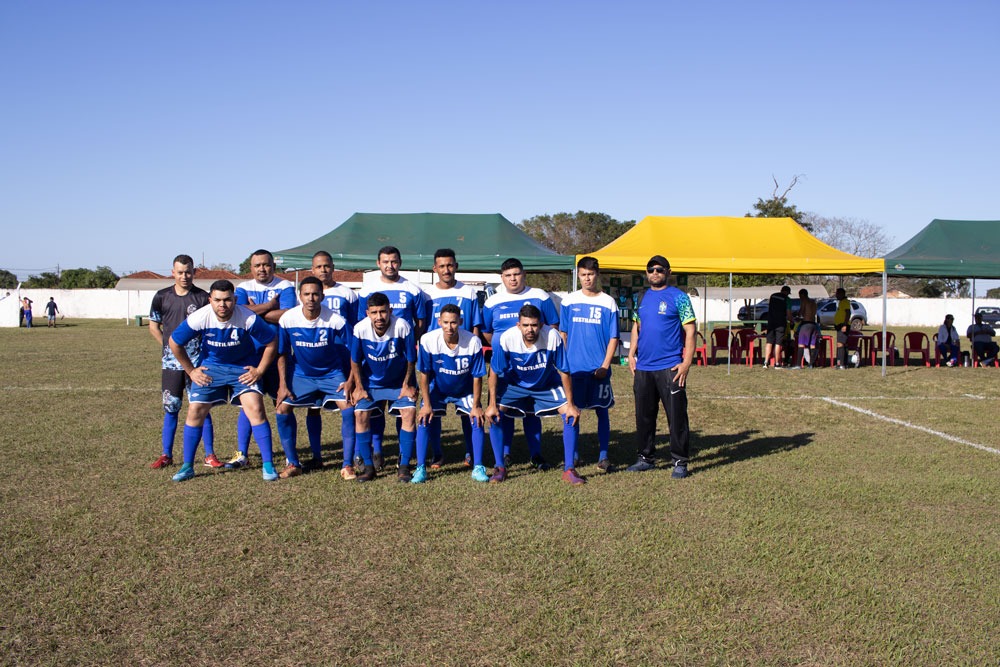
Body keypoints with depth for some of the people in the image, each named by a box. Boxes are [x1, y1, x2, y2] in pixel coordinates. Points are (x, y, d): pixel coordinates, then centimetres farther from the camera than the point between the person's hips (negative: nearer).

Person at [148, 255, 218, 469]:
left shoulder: (203, 297, -3)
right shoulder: (162, 297, 5)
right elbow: (153, 326, 15)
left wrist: (205, 350, -6)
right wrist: (168, 346, 6)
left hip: (197, 362, -2)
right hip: (171, 362, 2)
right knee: (170, 408, 8)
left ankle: (209, 455, 6)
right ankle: (166, 455, 18)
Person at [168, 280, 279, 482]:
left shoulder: (249, 319, -25)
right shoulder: (199, 318, -20)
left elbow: (271, 343, -10)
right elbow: (174, 343, -3)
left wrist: (259, 371, -10)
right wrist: (191, 371, 0)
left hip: (244, 368, -2)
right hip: (211, 367, 2)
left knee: (255, 408, -18)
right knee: (195, 411, -3)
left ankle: (268, 465, -8)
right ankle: (187, 466, 14)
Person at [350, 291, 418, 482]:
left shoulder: (402, 327, -27)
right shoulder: (360, 329, -22)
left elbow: (411, 359, -12)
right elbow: (355, 361, -5)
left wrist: (407, 385, -6)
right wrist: (359, 387, -3)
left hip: (399, 382, -1)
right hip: (371, 382, 1)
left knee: (409, 412, -18)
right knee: (360, 414, -14)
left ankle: (404, 466, -5)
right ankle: (368, 466, 0)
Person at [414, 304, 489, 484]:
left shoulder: (473, 342, -27)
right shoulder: (428, 340, -27)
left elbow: (477, 377, -16)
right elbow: (424, 374, -16)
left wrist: (475, 406, -13)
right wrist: (427, 405, -15)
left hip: (465, 391, 0)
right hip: (437, 389, 0)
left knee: (477, 420, -14)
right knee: (424, 420, -15)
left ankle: (478, 468, 0)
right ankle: (421, 468, -4)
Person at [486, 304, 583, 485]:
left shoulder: (553, 337, -31)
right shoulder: (506, 339, -30)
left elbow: (564, 373, -19)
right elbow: (495, 373, -16)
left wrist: (571, 405, -15)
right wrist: (492, 404, -17)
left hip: (547, 385, 0)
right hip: (515, 384, 0)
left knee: (571, 415, -16)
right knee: (494, 415, -19)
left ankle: (569, 470, -4)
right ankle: (500, 468, -2)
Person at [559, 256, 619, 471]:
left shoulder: (608, 303, 1)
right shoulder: (569, 301, 4)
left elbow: (613, 338, 0)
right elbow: (563, 334, 8)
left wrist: (605, 365, -8)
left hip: (599, 368, -1)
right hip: (573, 367, 1)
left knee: (602, 411, 4)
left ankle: (603, 456, 11)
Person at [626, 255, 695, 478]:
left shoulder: (678, 297, -4)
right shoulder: (642, 297, 13)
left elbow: (690, 331, -7)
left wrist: (686, 363, -14)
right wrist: (631, 354, 9)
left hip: (670, 368, -6)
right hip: (643, 367, 6)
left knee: (676, 416, -2)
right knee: (644, 416, 12)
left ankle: (680, 462, 7)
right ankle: (646, 458, 23)